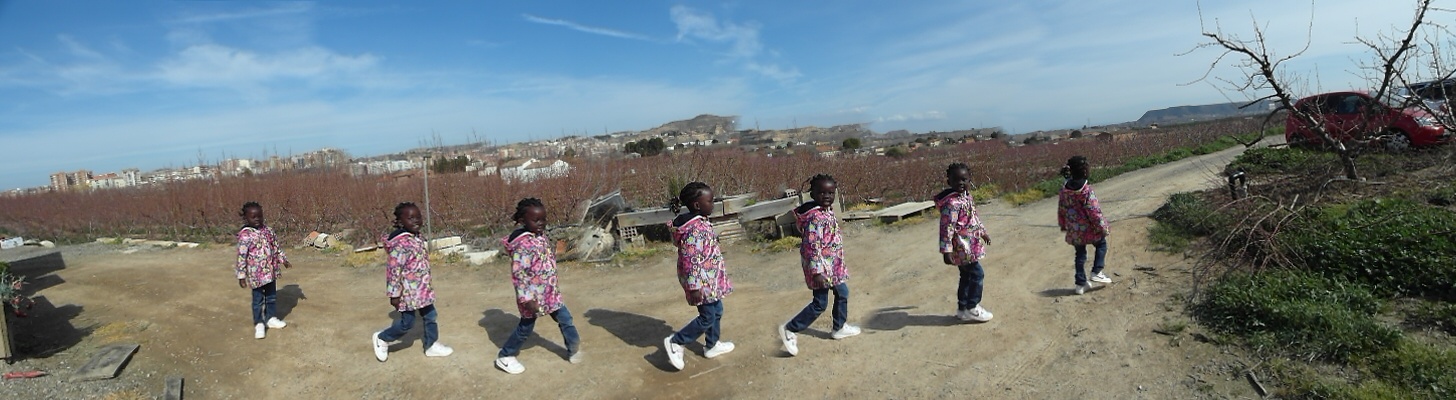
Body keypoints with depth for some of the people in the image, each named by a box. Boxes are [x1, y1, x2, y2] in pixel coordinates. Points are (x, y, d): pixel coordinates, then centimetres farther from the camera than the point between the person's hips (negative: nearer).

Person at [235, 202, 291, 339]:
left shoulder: (267, 229, 3)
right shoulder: (245, 235, -16)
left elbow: (276, 247, 14)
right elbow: (241, 256, -16)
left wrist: (283, 260, 17)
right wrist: (241, 276, -16)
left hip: (271, 270, 6)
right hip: (256, 273, -5)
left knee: (272, 296, 17)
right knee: (258, 299, 7)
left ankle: (271, 319, 32)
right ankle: (259, 324, 20)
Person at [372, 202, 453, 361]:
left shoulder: (417, 238, 5)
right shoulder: (401, 244, -24)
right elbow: (393, 270, -23)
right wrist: (394, 294, -21)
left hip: (421, 288, 9)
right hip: (408, 291, -9)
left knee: (430, 315, 15)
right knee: (407, 323, 4)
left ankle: (432, 345, 29)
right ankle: (382, 338, 28)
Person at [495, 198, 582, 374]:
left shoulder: (541, 236, 3)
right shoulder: (523, 244, -25)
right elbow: (519, 274, -26)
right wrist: (526, 299, -27)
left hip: (549, 292, 8)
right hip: (533, 295, -8)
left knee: (565, 319, 12)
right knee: (526, 327, 9)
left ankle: (574, 350, 27)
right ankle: (505, 357, 28)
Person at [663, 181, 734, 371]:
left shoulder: (699, 222, 4)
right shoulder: (695, 229, -27)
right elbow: (691, 260, -28)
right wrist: (694, 287, -26)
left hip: (710, 279, 10)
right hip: (703, 281, -10)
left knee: (716, 310, 21)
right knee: (708, 317, 1)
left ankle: (712, 346, 36)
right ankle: (675, 342, 11)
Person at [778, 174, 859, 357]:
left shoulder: (827, 211, 6)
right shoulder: (815, 217, -25)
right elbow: (812, 246, -28)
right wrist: (816, 272, -29)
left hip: (833, 266, 10)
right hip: (821, 267, -10)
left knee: (842, 293, 22)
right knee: (820, 303, -3)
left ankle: (840, 328, 40)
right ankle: (789, 330, 5)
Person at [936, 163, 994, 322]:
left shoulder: (967, 196, 8)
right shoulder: (951, 202, -23)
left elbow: (975, 217, 24)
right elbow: (947, 227, -26)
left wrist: (983, 232, 33)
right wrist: (946, 250, -28)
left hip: (970, 245, 9)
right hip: (962, 247, -9)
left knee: (967, 276, 16)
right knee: (977, 274, -3)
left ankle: (963, 308, 27)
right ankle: (971, 308, 10)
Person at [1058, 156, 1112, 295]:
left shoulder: (1064, 188, -2)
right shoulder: (1086, 190, -21)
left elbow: (1061, 208, 7)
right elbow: (1093, 211, -18)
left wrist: (1063, 224, 20)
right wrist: (1102, 227, -9)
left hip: (1074, 230, 5)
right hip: (1089, 228, -5)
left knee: (1080, 254, 16)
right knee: (1101, 244, 22)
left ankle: (1081, 284, 19)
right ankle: (1096, 272, 16)